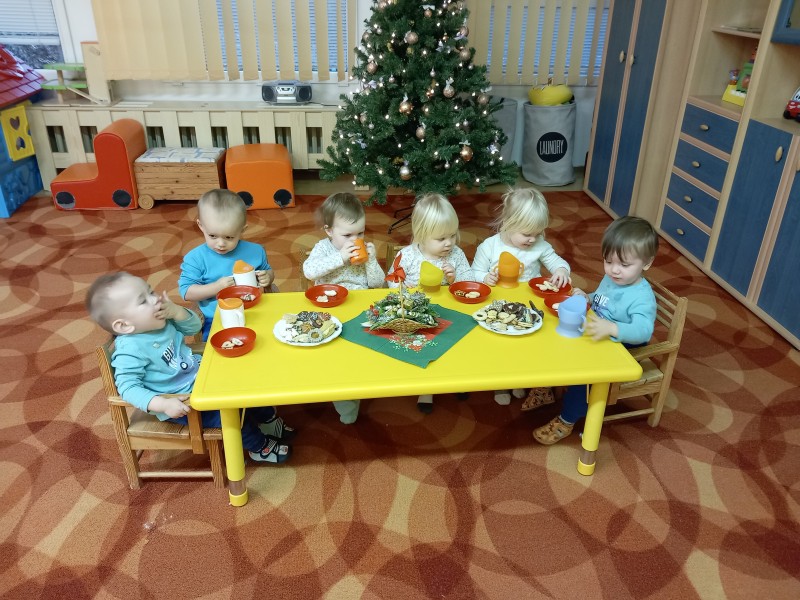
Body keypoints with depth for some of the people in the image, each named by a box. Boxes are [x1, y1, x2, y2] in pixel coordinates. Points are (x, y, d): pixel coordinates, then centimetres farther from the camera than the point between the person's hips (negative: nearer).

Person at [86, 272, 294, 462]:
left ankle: (268, 418, 31)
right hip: (181, 402, -8)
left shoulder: (162, 322, -3)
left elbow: (194, 326, 8)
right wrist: (164, 404, -40)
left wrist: (176, 311, -13)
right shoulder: (130, 350, -26)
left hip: (201, 377, 8)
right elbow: (128, 387, -29)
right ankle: (259, 446, 8)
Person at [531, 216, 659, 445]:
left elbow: (643, 331, -42)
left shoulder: (642, 297, -27)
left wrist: (610, 328, -57)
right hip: (597, 340, 8)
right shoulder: (610, 279, -2)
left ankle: (566, 421, -1)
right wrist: (587, 298, -6)